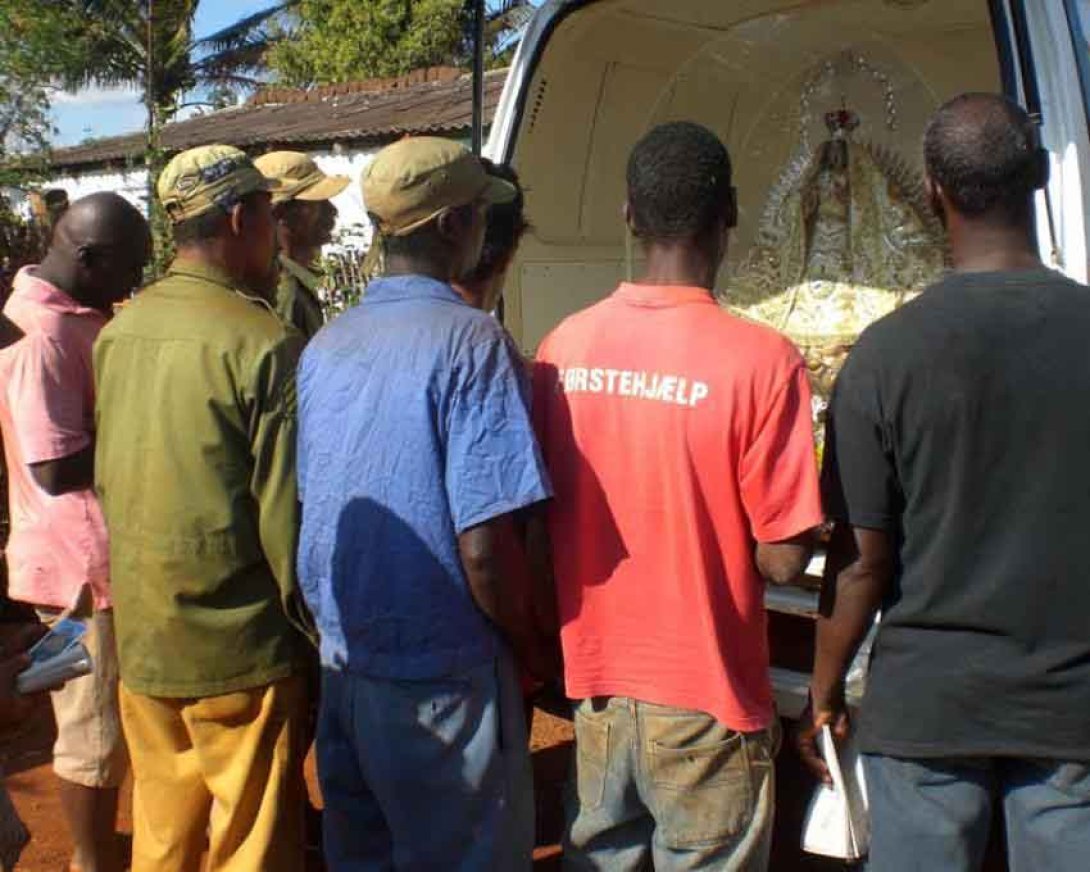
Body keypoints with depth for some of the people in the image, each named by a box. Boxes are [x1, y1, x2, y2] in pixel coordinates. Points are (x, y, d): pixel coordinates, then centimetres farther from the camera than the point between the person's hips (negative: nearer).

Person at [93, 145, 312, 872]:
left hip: (140, 645, 6)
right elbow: (287, 520, -16)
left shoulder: (117, 333, 3)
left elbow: (107, 482, 11)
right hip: (240, 652, -6)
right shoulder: (266, 345, -16)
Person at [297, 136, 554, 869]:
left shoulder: (323, 346, 4)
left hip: (341, 664, 7)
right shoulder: (471, 342, -17)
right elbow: (482, 552, -21)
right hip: (439, 677, -7)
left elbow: (313, 512, 11)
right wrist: (538, 656, -5)